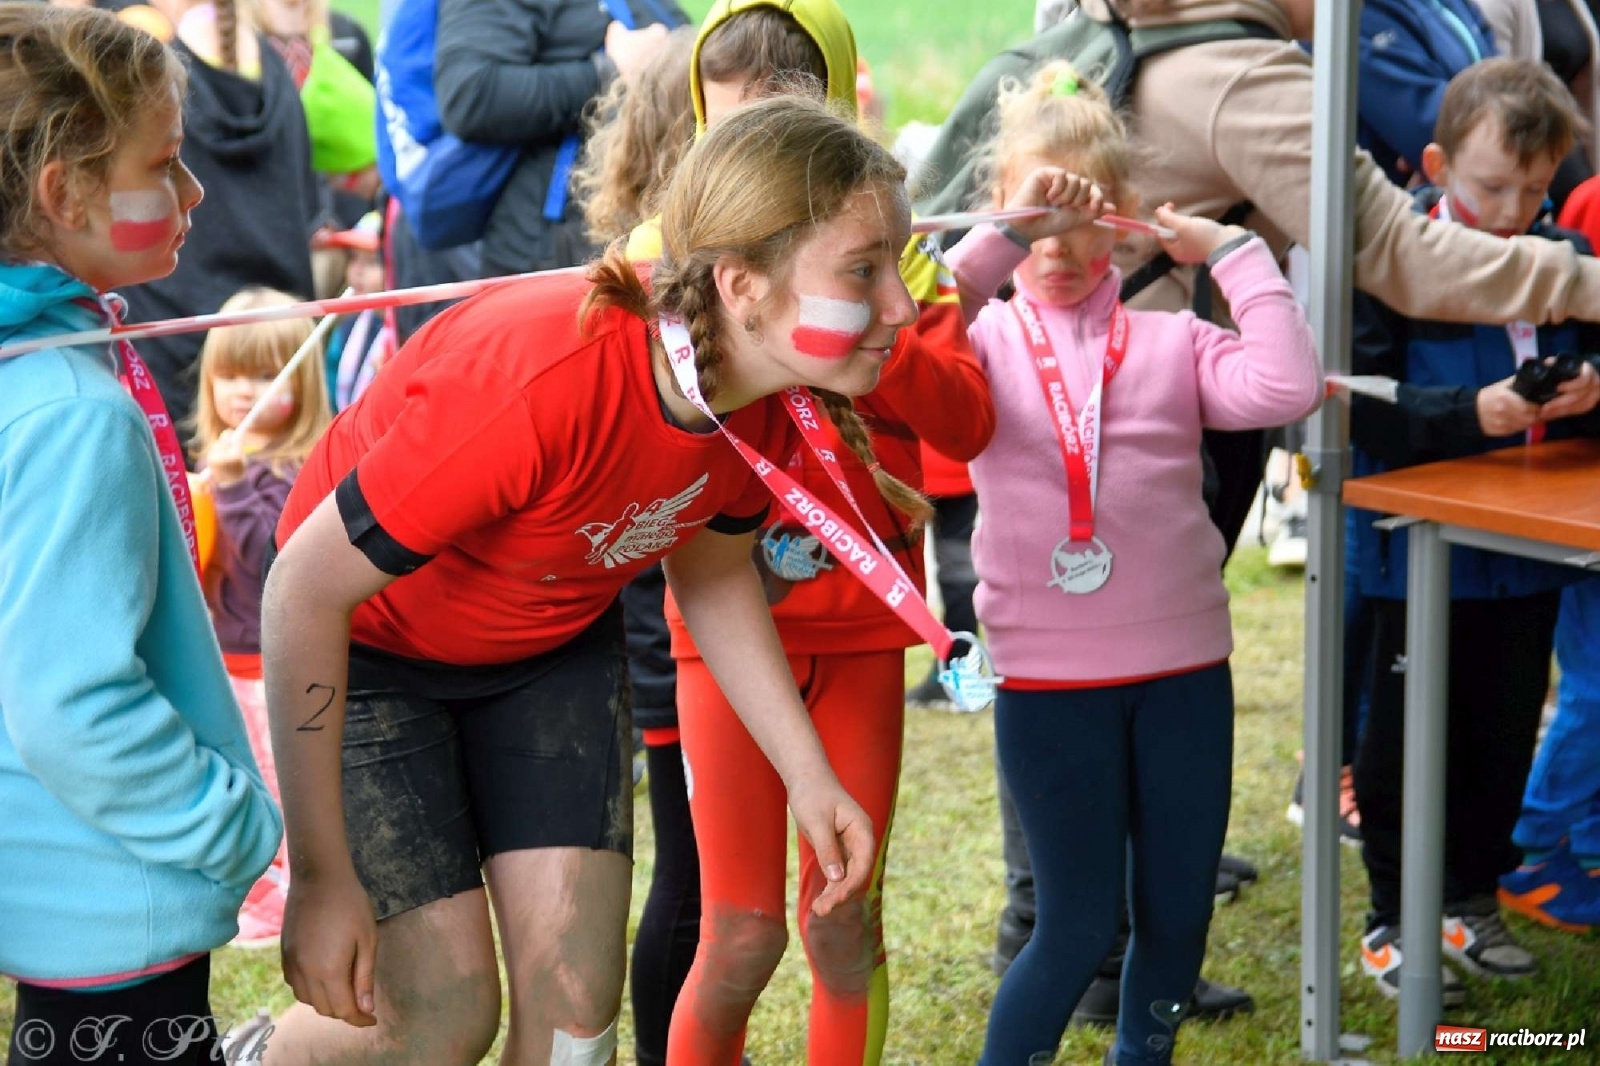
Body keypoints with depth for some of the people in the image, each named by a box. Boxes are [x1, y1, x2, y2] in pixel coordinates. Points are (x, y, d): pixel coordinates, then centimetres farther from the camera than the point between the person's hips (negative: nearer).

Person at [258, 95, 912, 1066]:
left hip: (557, 643, 6)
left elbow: (712, 575, 5)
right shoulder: (542, 380, -40)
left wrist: (808, 774, -3)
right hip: (370, 646, -5)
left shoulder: (765, 402, -18)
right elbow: (305, 592, -31)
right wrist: (320, 875, -28)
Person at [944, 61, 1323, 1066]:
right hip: (1050, 677, -2)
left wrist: (1232, 249, -7)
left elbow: (1286, 387, -12)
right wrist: (1005, 235, -25)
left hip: (1185, 668, 3)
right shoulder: (984, 340, 1)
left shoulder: (1171, 343, 4)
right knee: (1079, 925, 3)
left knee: (1179, 912, 14)